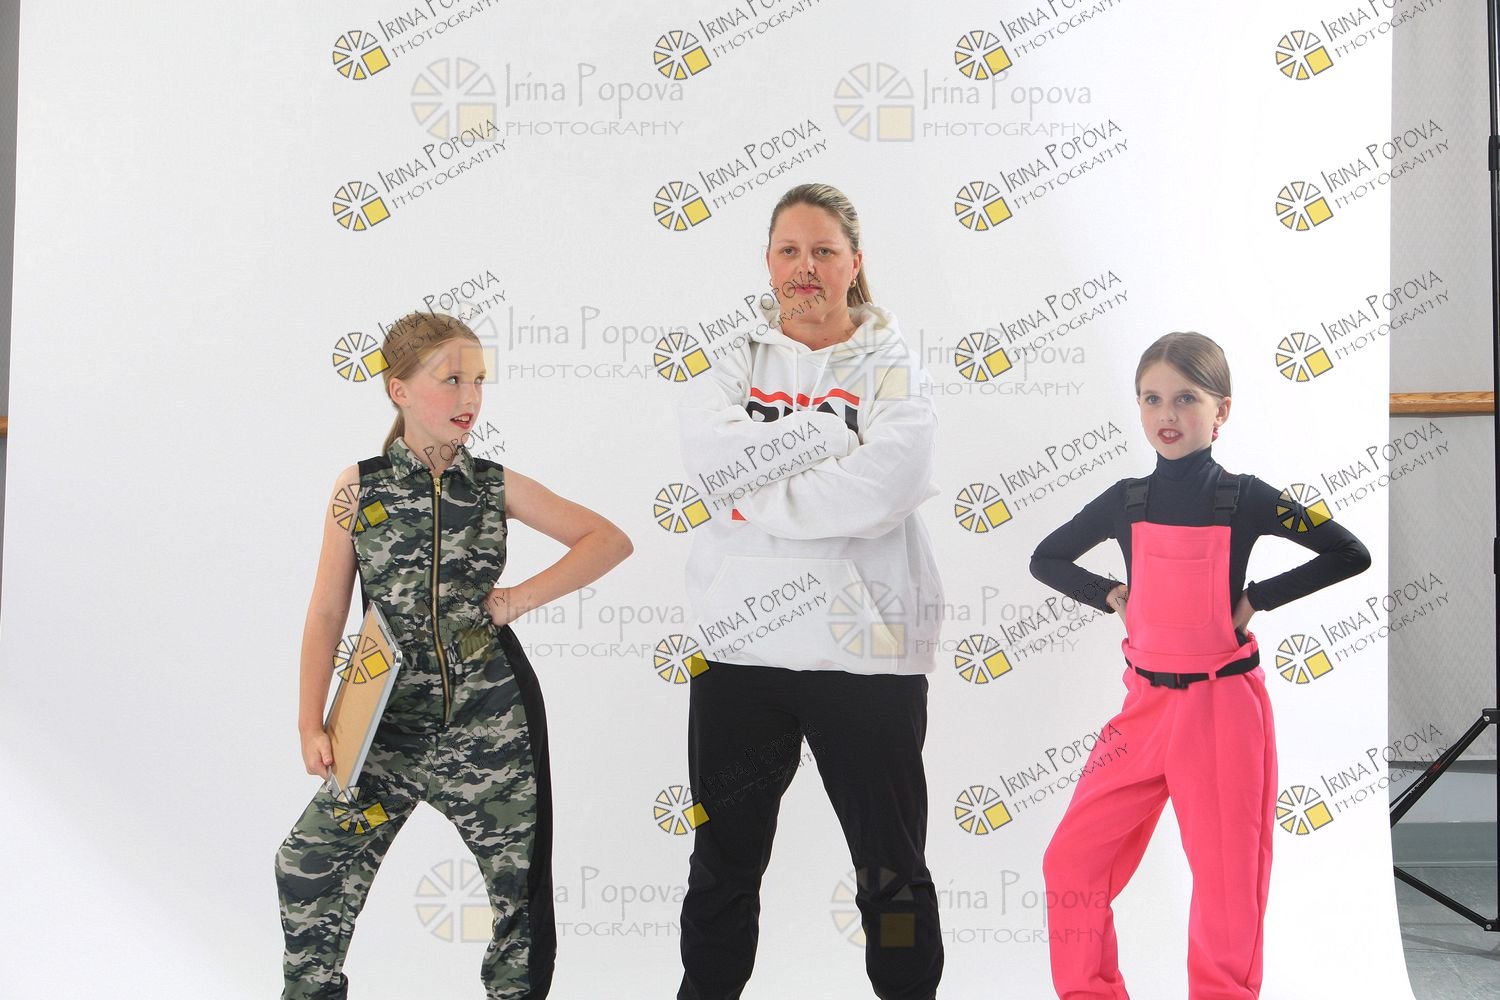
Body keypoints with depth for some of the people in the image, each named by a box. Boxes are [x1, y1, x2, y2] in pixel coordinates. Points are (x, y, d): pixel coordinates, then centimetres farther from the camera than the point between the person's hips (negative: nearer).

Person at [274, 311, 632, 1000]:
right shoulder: (359, 486, 0)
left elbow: (610, 540, 5)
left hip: (494, 721, 0)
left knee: (522, 889, 4)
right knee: (308, 865, -6)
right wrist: (311, 722, -3)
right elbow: (327, 612, 2)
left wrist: (526, 595, -6)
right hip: (393, 722, 0)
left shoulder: (495, 485, 1)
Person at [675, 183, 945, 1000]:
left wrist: (755, 495, -11)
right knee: (723, 864, 16)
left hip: (865, 649, -3)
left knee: (893, 872, 9)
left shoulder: (891, 365, 0)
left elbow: (882, 491, -18)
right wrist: (835, 428, -14)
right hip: (740, 641, 3)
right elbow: (711, 457, -12)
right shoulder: (736, 364, 9)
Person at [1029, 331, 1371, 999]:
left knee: (1227, 884, 2)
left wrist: (1255, 600, -7)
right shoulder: (1126, 501, 3)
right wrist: (1112, 596, 0)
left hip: (1223, 708, -3)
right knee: (1071, 860, 2)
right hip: (1146, 704, 4)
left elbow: (1351, 556, -3)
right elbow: (1046, 560, 15)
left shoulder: (1244, 499, -5)